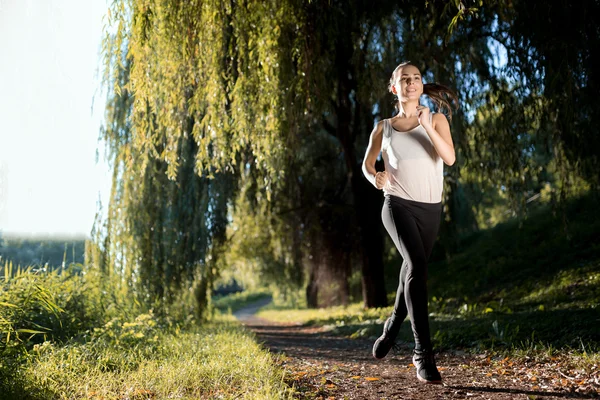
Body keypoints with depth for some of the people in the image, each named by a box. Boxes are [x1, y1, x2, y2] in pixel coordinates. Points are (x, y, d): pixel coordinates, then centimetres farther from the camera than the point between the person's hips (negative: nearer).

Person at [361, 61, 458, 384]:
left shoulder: (435, 118, 6)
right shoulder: (384, 127, 7)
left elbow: (449, 158, -9)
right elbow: (367, 163, 16)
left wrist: (427, 126, -22)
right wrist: (375, 178, -7)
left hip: (430, 209, 3)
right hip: (398, 205, -3)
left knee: (413, 270, 16)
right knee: (417, 266, -24)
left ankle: (393, 325, 43)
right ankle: (423, 352, -22)